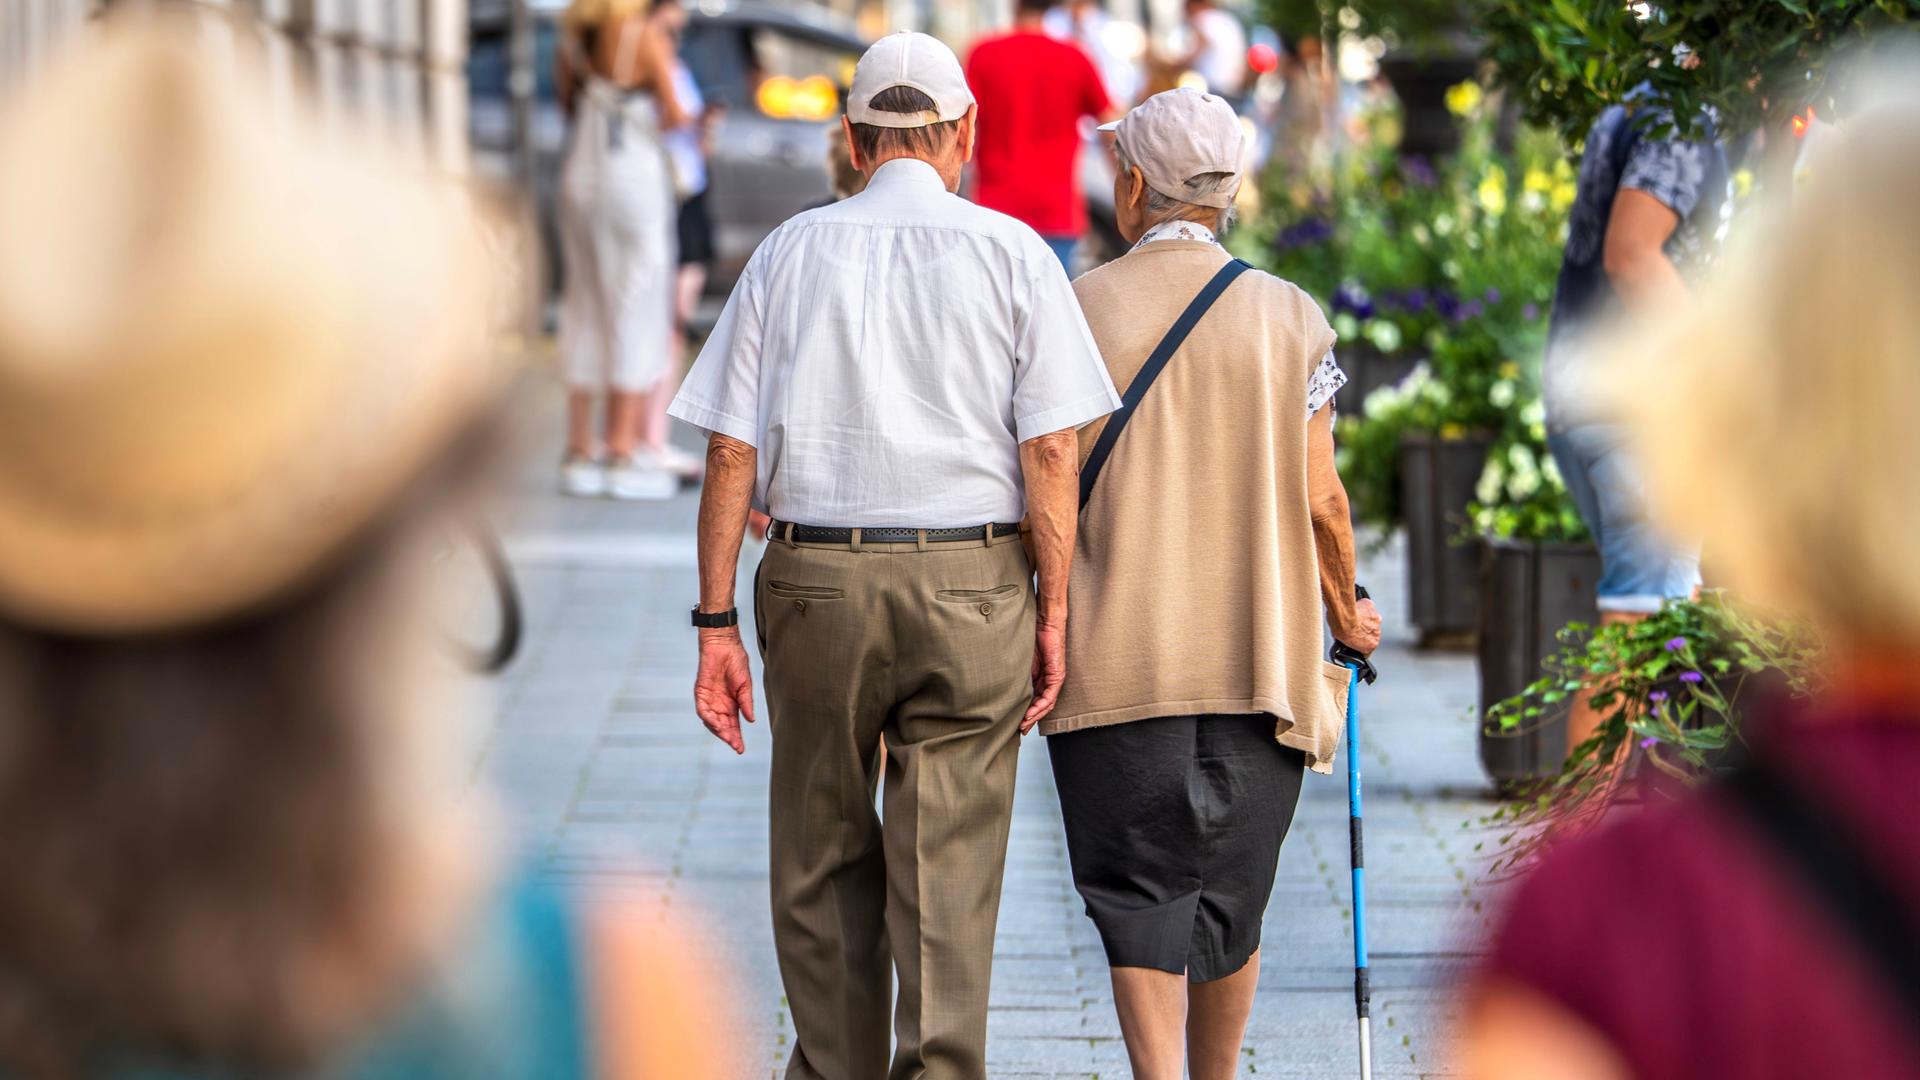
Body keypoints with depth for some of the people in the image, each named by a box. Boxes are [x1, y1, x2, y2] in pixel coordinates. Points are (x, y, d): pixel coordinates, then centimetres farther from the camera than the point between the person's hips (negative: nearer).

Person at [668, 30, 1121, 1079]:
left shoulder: (790, 252, 6)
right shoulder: (1012, 254, 3)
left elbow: (731, 453, 1)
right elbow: (1049, 451, -4)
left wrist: (717, 623, 3)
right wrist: (1053, 613, 1)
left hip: (816, 580, 1)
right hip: (971, 589, -1)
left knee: (822, 862, 13)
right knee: (948, 868, 0)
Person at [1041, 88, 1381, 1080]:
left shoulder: (1073, 311, -2)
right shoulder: (1289, 319, 1)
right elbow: (1320, 499, 0)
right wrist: (1346, 611, 17)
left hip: (1115, 659, -2)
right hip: (1261, 658, 2)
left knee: (1139, 890, 0)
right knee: (1231, 890, 14)